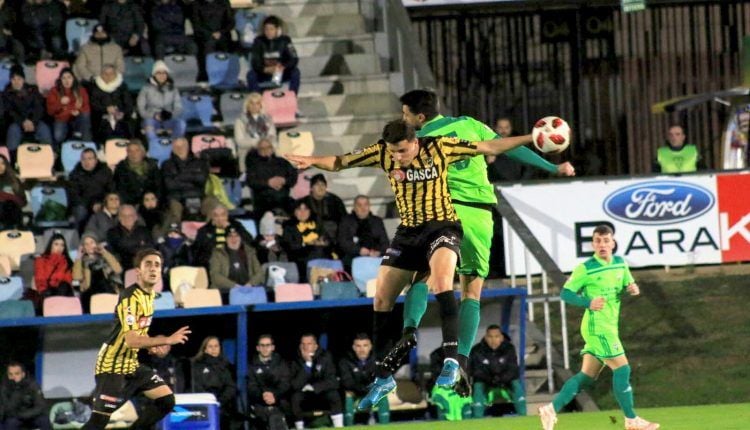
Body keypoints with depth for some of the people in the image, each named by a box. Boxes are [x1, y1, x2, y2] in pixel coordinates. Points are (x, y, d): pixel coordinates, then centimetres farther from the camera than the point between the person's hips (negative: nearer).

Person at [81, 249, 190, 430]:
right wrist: (167, 340, -27)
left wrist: (153, 344, 5)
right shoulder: (131, 297, -22)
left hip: (131, 364, 9)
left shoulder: (149, 294, 6)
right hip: (112, 366, -9)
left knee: (166, 400, 2)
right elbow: (131, 340, -30)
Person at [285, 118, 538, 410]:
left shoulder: (440, 148, -13)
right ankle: (384, 377, 14)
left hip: (441, 227, -5)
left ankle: (451, 359, -32)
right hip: (407, 233, 5)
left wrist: (530, 139, -12)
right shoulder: (382, 153, -5)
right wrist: (312, 161, -22)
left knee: (441, 281, -34)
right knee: (381, 301, 0)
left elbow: (489, 147, -6)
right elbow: (338, 162, -2)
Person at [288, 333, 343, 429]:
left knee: (333, 394, -29)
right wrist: (307, 363, -29)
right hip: (306, 400, 0)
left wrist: (313, 387, -22)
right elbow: (295, 385, -24)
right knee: (295, 397, -30)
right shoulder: (296, 360, -11)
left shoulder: (325, 357, -9)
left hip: (323, 396, 0)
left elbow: (332, 382, -13)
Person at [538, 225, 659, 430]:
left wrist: (633, 288, -4)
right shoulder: (585, 268, -10)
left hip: (609, 327, 7)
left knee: (586, 376, 8)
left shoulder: (620, 263, 9)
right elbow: (565, 293, -8)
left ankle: (551, 409, 12)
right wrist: (588, 302, -23)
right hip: (597, 326, -7)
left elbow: (628, 284, 21)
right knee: (622, 368, -9)